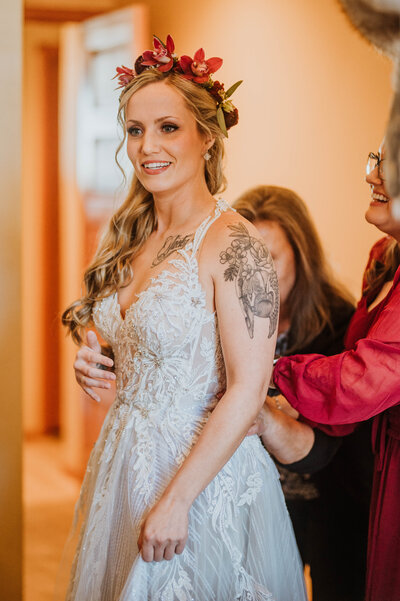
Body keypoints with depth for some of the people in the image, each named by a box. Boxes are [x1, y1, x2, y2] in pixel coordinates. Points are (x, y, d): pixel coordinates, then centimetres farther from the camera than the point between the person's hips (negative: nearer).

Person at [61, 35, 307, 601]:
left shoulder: (234, 245, -19)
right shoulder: (130, 238, 5)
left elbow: (247, 389, -22)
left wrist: (175, 500, -21)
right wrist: (95, 364, 1)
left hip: (203, 472, -7)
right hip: (124, 461, 7)